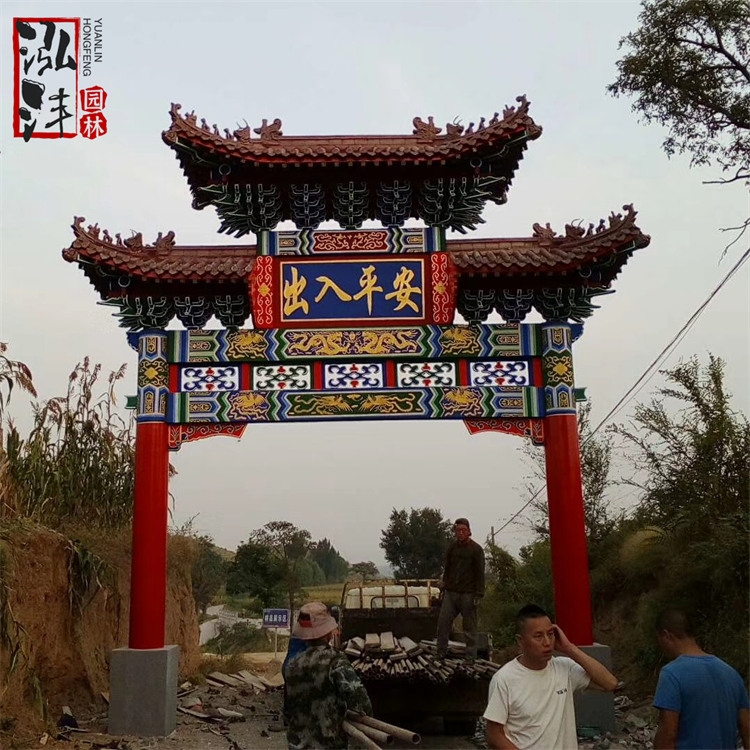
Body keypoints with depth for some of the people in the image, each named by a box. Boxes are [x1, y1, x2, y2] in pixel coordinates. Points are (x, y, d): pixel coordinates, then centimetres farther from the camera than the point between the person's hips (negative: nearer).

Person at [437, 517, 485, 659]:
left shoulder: (476, 549, -5)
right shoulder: (451, 548, 9)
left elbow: (480, 574, -7)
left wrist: (478, 595, -11)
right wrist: (444, 587, 11)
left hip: (468, 594, -4)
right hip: (450, 593, 4)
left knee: (469, 627, 1)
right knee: (443, 622, 0)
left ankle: (471, 657, 10)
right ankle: (441, 654, 11)